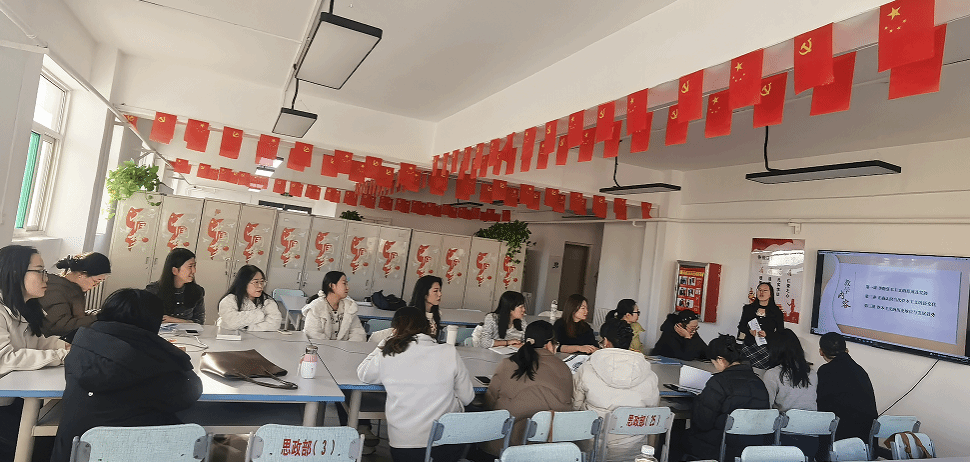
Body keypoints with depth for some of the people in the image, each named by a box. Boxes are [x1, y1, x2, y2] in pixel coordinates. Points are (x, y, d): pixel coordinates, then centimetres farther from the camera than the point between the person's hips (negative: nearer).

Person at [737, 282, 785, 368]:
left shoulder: (777, 312, 9)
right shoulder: (748, 308, 15)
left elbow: (780, 332, 6)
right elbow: (741, 326, 15)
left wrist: (767, 334, -11)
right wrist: (749, 331, -6)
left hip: (768, 345, -1)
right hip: (749, 344, 1)